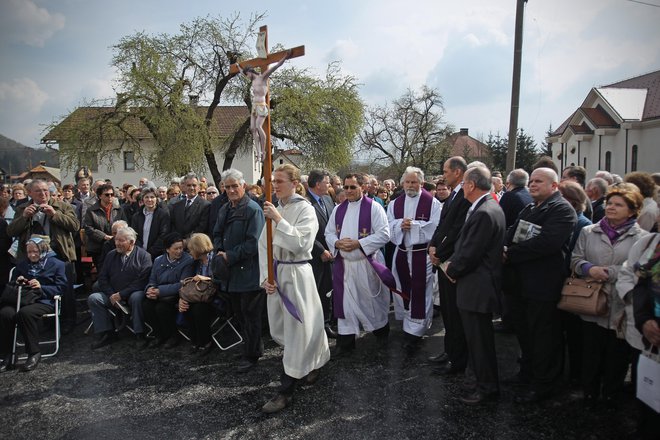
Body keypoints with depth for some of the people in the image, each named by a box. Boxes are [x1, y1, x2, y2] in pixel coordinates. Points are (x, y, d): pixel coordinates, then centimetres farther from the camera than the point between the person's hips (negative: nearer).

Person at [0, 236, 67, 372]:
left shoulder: (57, 264, 8)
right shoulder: (22, 265, 25)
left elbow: (61, 288, -1)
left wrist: (41, 288, -15)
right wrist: (18, 282, 8)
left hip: (44, 301, -5)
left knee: (25, 313, -37)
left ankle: (34, 353, -25)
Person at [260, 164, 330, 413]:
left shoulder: (305, 209, -9)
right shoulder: (274, 209, 8)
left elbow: (301, 243, -22)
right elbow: (264, 245, 7)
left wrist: (279, 220, -24)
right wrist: (266, 276, -2)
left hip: (297, 274, -7)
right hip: (276, 273, 7)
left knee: (296, 331, -1)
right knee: (280, 329, 15)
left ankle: (286, 391, 8)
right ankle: (313, 362, 38)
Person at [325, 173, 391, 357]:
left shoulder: (373, 208, -7)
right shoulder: (338, 209, 9)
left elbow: (384, 234, -13)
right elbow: (328, 232, 13)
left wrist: (358, 243, -20)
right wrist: (337, 243, -10)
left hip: (366, 263, -4)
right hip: (343, 264, 4)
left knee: (373, 300, 9)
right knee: (345, 302, 7)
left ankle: (382, 333, 34)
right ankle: (346, 342, 18)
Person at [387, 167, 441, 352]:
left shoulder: (432, 203, -5)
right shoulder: (395, 203, 9)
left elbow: (436, 227, -13)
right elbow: (388, 226, 5)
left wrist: (413, 224, -17)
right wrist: (400, 224, -15)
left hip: (422, 254, -4)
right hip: (401, 253, 5)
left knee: (419, 292, -3)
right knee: (404, 289, 13)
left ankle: (414, 332, 4)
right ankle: (407, 324, 30)